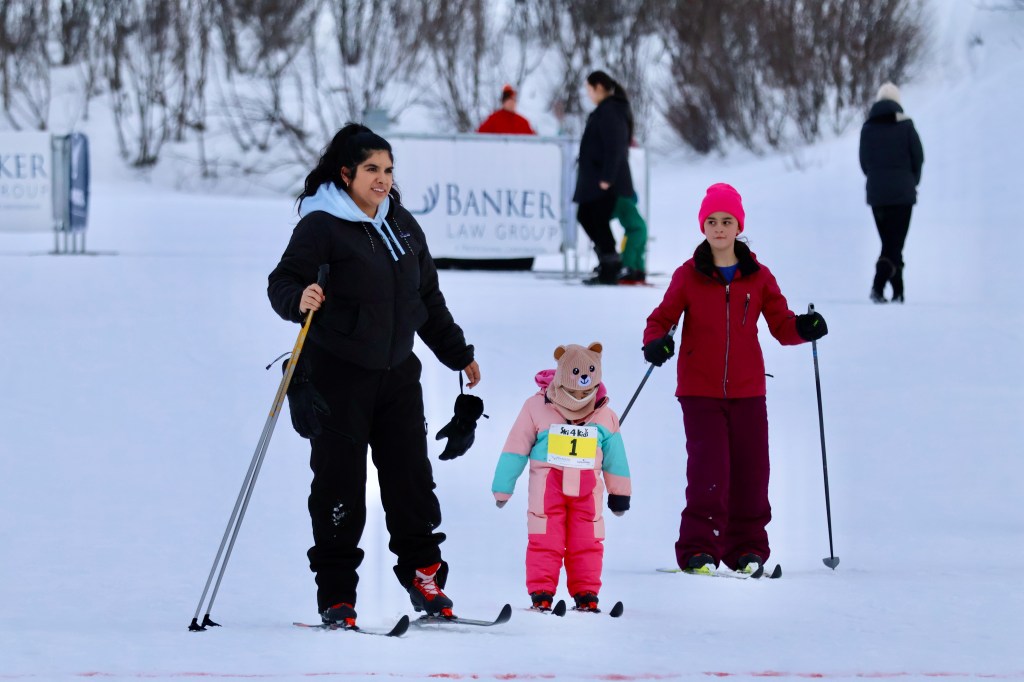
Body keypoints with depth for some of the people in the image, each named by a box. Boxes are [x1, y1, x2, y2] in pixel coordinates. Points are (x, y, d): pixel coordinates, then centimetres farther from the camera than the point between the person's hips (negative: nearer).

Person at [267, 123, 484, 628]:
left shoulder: (402, 225, 12)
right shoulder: (321, 226, -8)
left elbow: (428, 300, 22)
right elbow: (281, 284, -13)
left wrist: (458, 354, 26)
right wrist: (300, 299, -36)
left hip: (397, 373, 6)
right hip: (338, 375, -6)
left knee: (410, 474, 6)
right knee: (339, 482, -2)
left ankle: (422, 574, 17)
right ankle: (335, 594, 3)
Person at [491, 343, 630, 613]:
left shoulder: (604, 416, 4)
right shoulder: (536, 409, -4)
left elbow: (614, 458, 14)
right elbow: (515, 449, 2)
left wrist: (619, 494, 18)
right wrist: (502, 489, 5)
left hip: (587, 489, 2)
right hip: (547, 486, -2)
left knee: (587, 543, 1)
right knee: (545, 540, -5)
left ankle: (586, 594, 10)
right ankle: (541, 593, 1)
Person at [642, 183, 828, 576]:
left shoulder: (757, 277, 6)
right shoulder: (689, 276, 2)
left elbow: (781, 325, 7)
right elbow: (663, 318, 4)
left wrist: (803, 329, -15)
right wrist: (656, 342, -18)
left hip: (747, 390, 2)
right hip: (700, 391, -2)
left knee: (751, 471, 2)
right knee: (709, 470, -14)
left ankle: (747, 549, 15)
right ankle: (699, 550, -6)